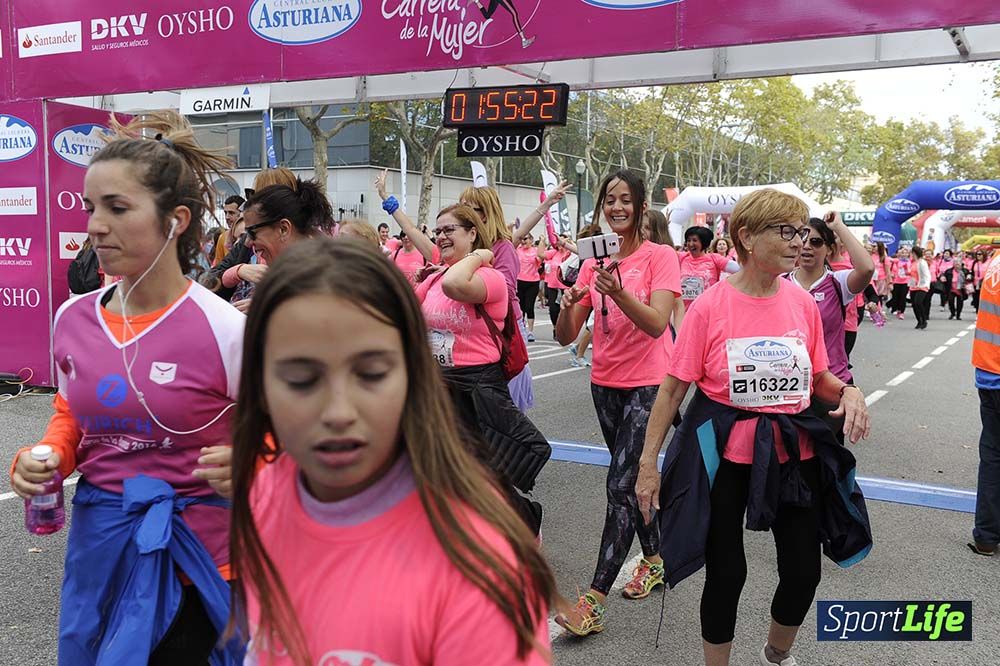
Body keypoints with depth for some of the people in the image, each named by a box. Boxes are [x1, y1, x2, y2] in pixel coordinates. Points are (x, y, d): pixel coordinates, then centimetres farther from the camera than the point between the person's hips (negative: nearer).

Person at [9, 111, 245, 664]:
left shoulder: (226, 330, -17)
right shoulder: (73, 319, -1)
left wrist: (242, 467, -26)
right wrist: (48, 458, -2)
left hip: (191, 553, -5)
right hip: (96, 543, 6)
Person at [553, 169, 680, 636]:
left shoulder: (660, 256, -8)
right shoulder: (594, 262, 5)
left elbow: (657, 323, -22)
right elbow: (565, 337, -1)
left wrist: (619, 293, -37)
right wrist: (568, 305, -22)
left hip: (647, 386, -6)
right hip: (605, 384, 6)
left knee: (620, 486, -9)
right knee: (631, 478, 17)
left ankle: (595, 600, -6)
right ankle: (654, 560, 35)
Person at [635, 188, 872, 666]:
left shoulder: (803, 303, 0)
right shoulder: (711, 306, -12)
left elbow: (818, 378, 12)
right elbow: (674, 387, -8)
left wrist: (847, 392, -10)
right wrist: (649, 462, -10)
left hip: (795, 453, 4)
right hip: (726, 455, -4)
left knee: (804, 573, 12)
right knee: (726, 572, 7)